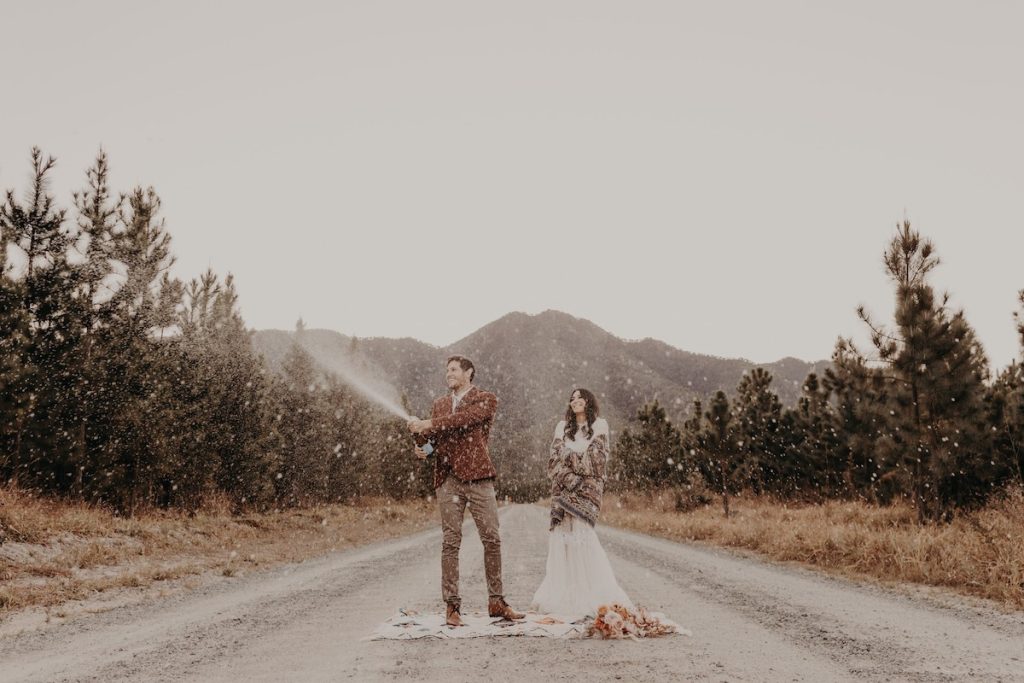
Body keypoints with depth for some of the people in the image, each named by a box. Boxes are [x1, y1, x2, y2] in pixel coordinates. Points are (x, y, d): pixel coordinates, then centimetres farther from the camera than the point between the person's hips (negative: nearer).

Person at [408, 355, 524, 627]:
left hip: (477, 476, -3)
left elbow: (464, 419, -14)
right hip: (447, 479, 3)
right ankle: (452, 605, 5)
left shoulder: (486, 399, 3)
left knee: (492, 539, -2)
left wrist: (428, 425, -17)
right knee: (450, 542, 0)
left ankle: (496, 602, 11)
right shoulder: (439, 404, 20)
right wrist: (424, 449, -1)